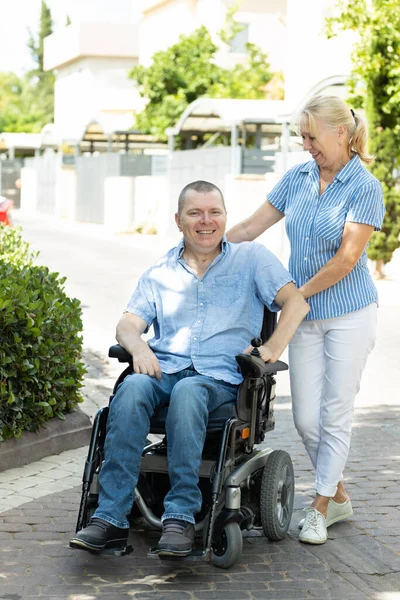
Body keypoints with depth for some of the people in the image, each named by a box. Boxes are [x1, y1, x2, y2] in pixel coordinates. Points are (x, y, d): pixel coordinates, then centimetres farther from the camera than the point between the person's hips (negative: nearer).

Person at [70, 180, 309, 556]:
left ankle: (181, 517, -37)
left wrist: (274, 348, -12)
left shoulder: (251, 259, 14)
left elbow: (296, 302, 4)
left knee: (187, 394, -38)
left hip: (219, 377, -2)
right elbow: (128, 324, 11)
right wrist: (138, 345, -13)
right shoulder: (160, 273, 21)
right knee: (131, 389, -33)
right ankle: (110, 517, -36)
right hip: (164, 369, 2)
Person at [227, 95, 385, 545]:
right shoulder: (297, 178, 6)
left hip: (348, 314, -5)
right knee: (306, 418, 3)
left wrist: (295, 294, -12)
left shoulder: (365, 188, -10)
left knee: (335, 414, 0)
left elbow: (347, 259, -16)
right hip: (304, 317, 5)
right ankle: (338, 496, 23)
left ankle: (320, 508, 12)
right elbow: (251, 227, 11)